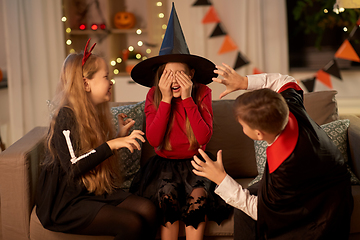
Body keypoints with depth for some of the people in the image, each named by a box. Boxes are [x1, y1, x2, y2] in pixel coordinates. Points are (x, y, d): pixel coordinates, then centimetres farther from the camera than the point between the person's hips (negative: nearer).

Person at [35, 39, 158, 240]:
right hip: (65, 203, -8)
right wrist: (112, 144, -26)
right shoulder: (67, 115, -13)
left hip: (97, 192, 8)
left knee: (148, 210, -18)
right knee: (131, 223, -26)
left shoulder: (95, 114, 13)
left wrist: (121, 136, 12)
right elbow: (73, 167, -23)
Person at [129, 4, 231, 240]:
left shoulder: (202, 92, -7)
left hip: (194, 163, 0)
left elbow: (204, 138, -18)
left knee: (198, 195, -30)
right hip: (165, 164, 0)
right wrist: (166, 99, -22)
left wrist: (187, 98, -23)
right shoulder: (154, 96, -5)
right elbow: (154, 140, -17)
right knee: (167, 193, -30)